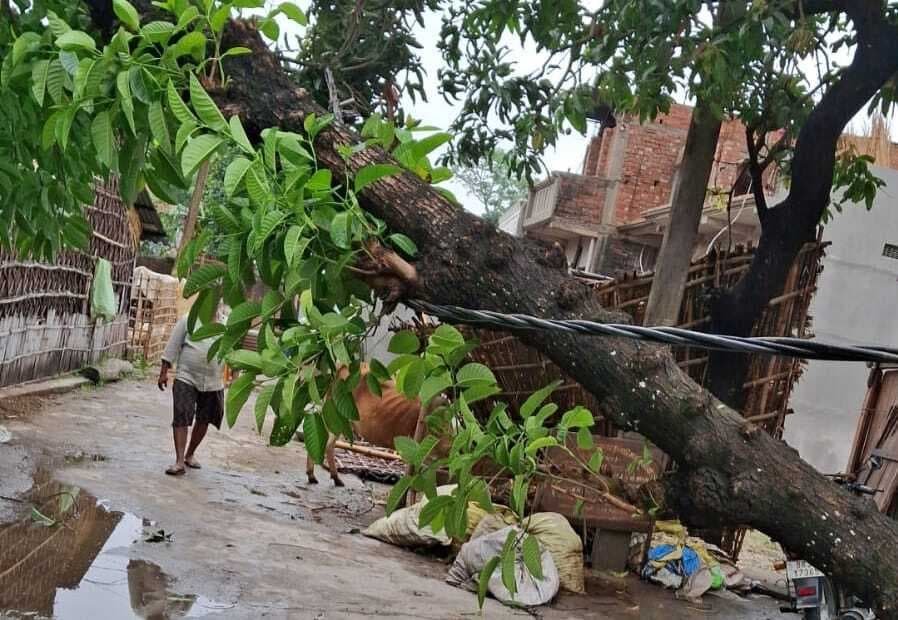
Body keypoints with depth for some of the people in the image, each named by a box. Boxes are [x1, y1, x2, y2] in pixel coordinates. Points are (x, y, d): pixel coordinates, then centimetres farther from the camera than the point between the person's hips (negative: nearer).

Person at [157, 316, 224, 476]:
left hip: (213, 383, 3)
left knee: (204, 420, 13)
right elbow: (172, 346, -1)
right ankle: (179, 462, -11)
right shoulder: (188, 321, -3)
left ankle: (190, 454, 33)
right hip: (186, 378, -3)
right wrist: (164, 372, -4)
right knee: (181, 419, -11)